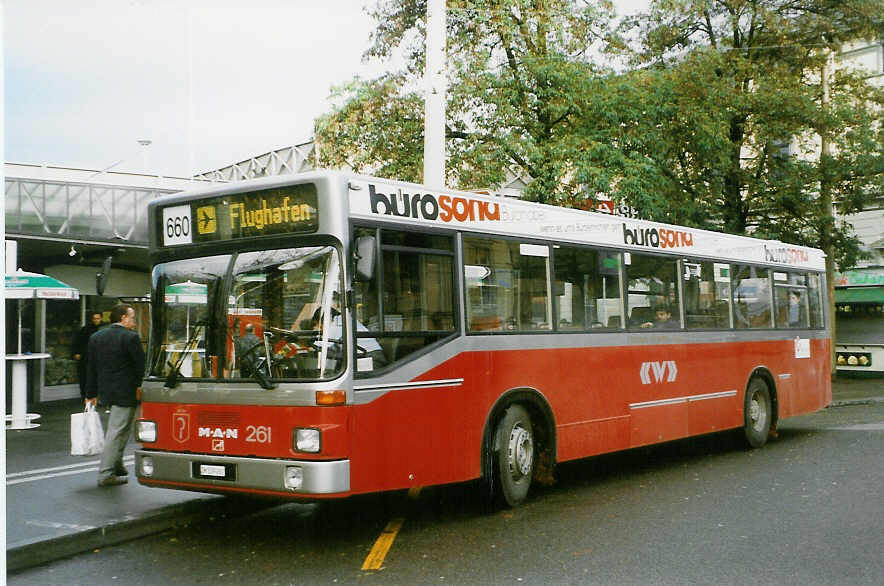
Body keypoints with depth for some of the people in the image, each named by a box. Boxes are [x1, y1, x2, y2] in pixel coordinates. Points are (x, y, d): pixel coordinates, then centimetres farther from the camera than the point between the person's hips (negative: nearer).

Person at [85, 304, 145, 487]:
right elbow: (140, 366, -13)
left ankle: (117, 465, 30)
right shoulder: (131, 337, -13)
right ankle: (106, 474, -2)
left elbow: (91, 368, 11)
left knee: (114, 429, 22)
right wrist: (140, 386, 1)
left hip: (106, 390, 7)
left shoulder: (96, 337, 8)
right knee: (118, 432, -3)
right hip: (126, 392, -7)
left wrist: (91, 394, 15)